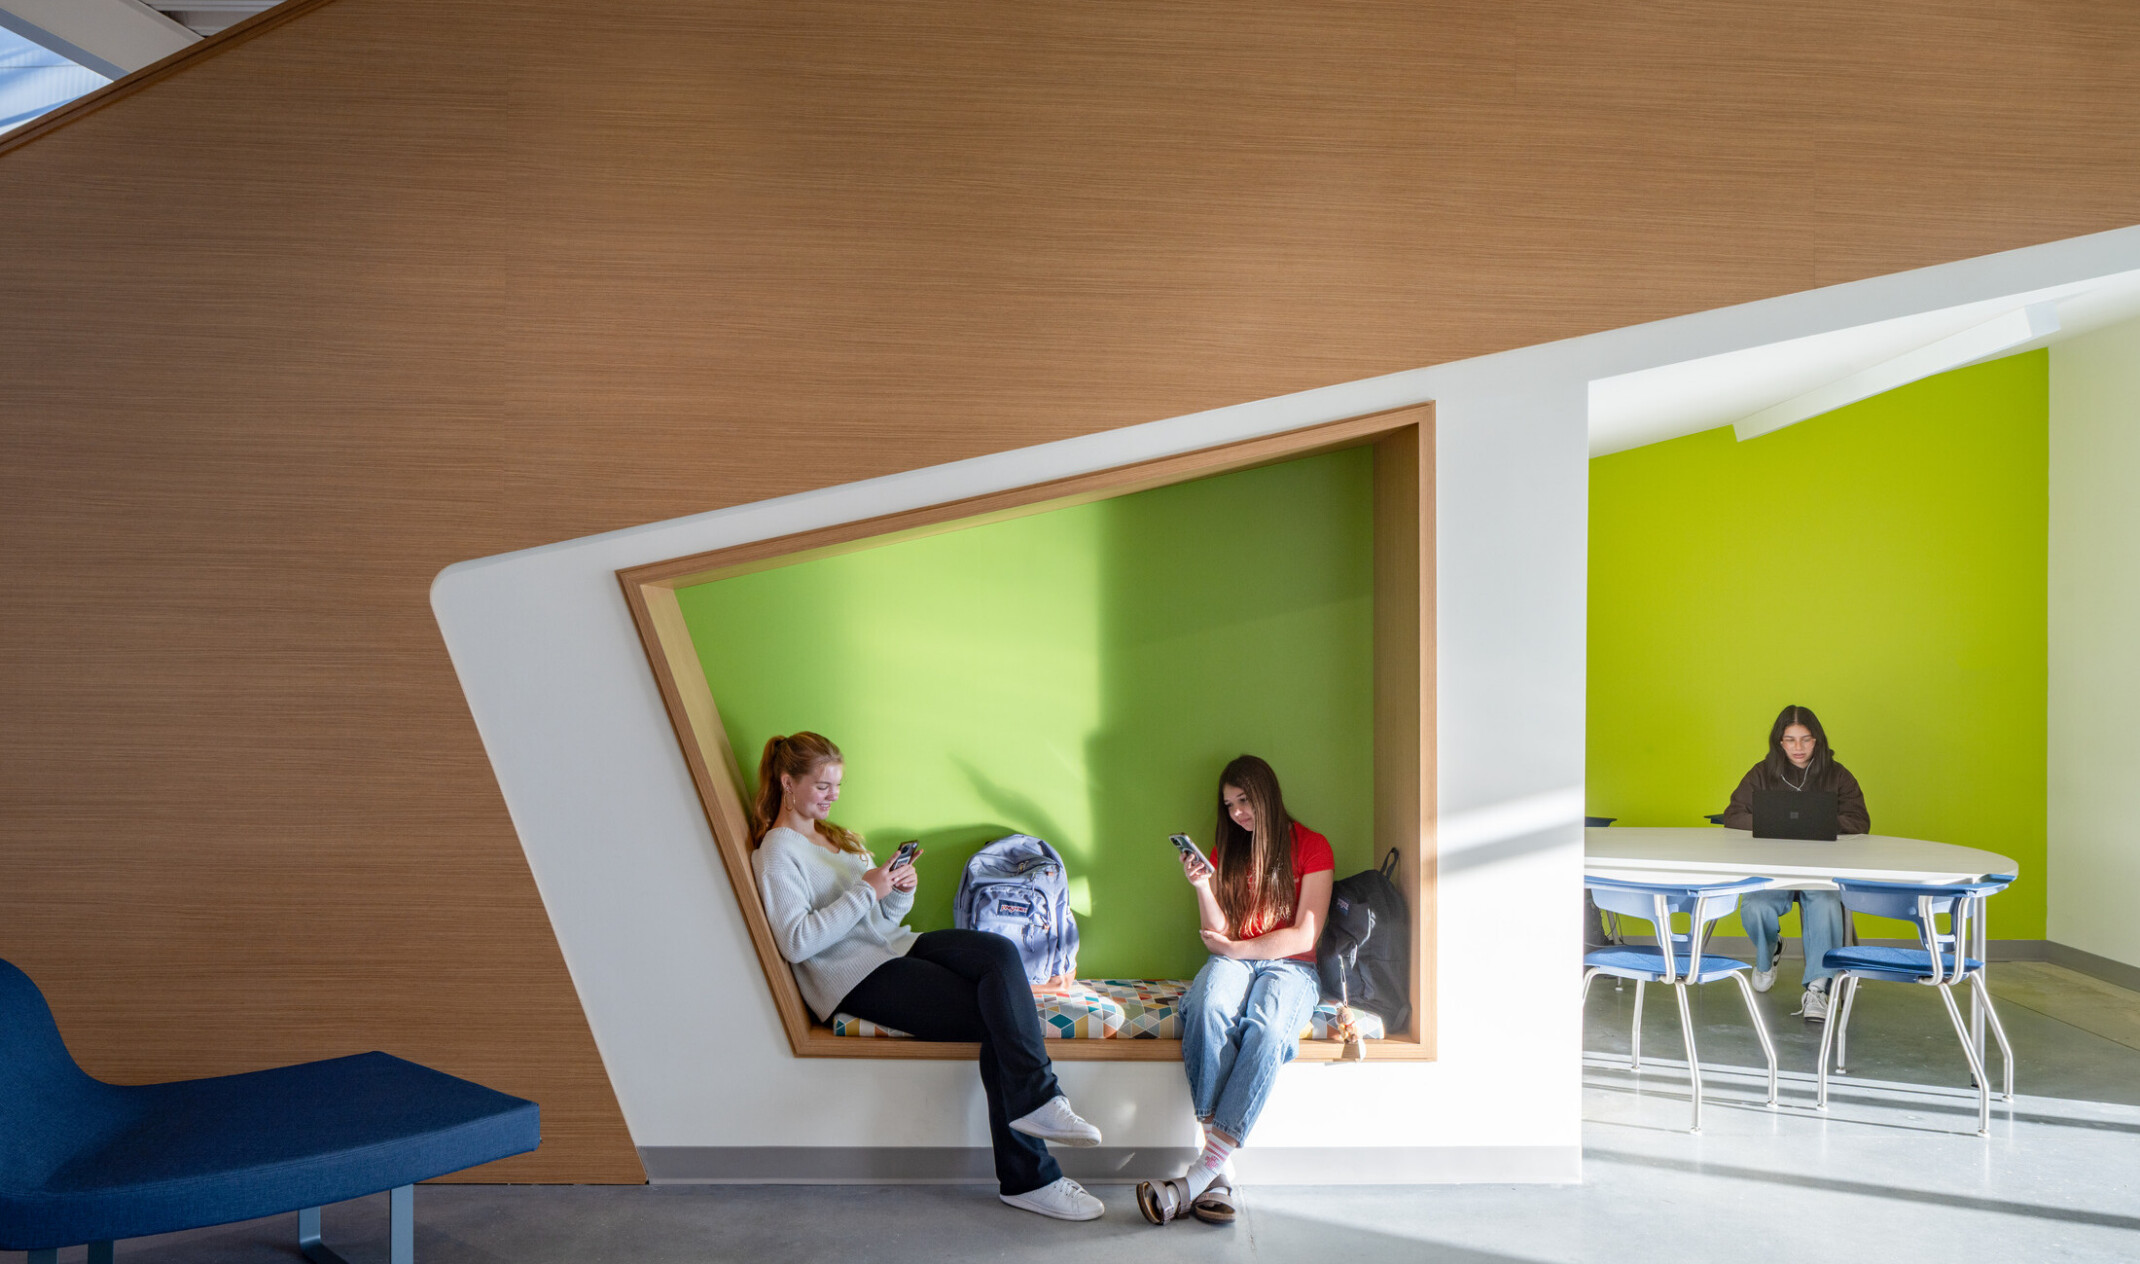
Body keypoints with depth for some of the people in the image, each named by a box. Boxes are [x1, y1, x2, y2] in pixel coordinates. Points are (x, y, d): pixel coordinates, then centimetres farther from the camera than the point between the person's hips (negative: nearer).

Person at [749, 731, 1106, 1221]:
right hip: (853, 976, -8)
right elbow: (795, 943, -16)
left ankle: (1033, 1102, -29)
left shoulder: (837, 837, 25)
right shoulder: (777, 854, -2)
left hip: (894, 944, 8)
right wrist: (864, 892, -17)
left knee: (1000, 951, -23)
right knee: (996, 1016, -23)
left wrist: (902, 890, 1)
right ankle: (1029, 1177, -24)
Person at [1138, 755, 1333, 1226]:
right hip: (1233, 961, 2)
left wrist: (1237, 947, -4)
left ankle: (1208, 1167, -43)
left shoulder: (1311, 847, 4)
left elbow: (1304, 937, -2)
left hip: (1290, 966, -2)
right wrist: (1202, 886, -8)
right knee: (1208, 1008, -35)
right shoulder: (1226, 850, 15)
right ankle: (1219, 1175, -42)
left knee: (1265, 1028, -38)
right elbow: (1218, 936, 7)